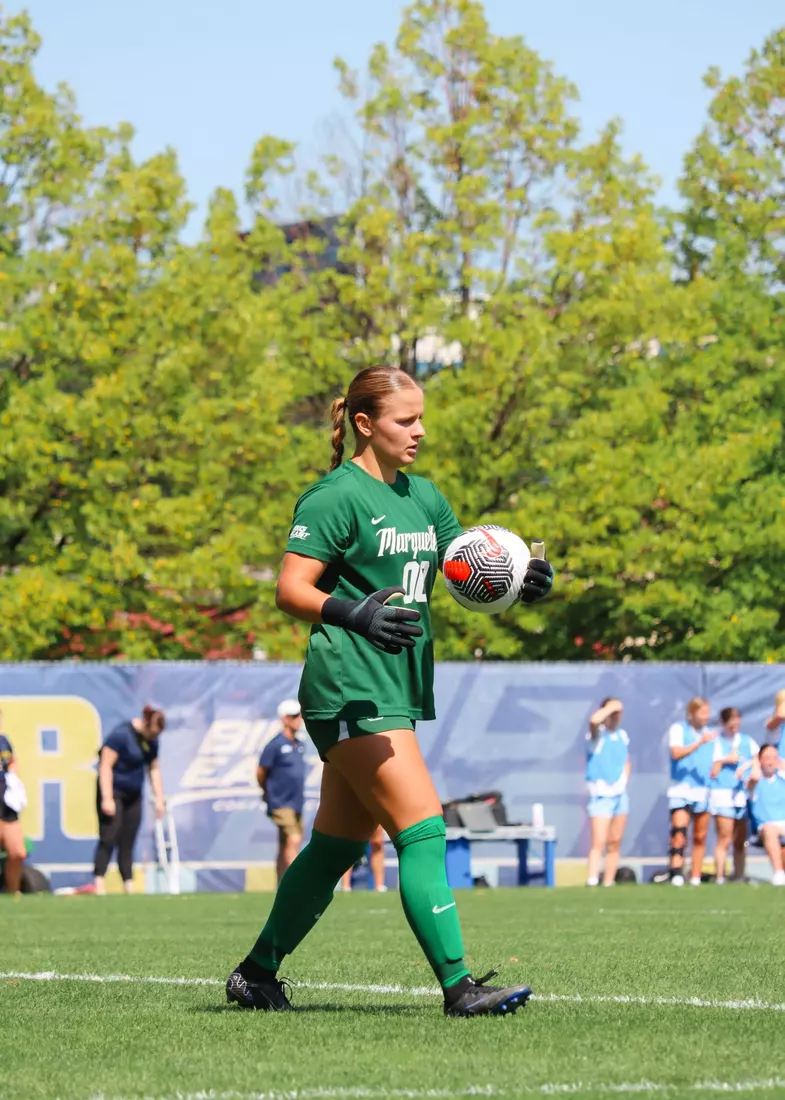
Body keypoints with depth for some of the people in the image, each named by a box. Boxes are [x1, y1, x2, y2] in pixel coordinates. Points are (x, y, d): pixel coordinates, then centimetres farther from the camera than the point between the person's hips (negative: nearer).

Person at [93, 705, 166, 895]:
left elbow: (154, 768, 18)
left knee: (127, 844, 6)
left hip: (133, 796, 7)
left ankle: (129, 886, 5)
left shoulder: (151, 740, 7)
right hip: (113, 792, -7)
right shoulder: (121, 734, -16)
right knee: (108, 839, -15)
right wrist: (107, 799, -21)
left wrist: (159, 798, 13)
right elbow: (105, 766, -17)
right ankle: (99, 883, -19)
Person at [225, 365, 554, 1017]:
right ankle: (458, 986, -17)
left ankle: (257, 972, 23)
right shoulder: (337, 496, -9)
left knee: (338, 843, 13)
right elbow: (290, 590, -14)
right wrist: (353, 613, -32)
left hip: (398, 687, 9)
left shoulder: (423, 496, 16)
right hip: (350, 688, -9)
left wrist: (520, 582, -4)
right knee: (423, 829, -15)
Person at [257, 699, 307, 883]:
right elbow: (260, 773, -5)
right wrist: (268, 793, 8)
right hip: (281, 804, -7)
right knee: (293, 840, -18)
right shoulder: (275, 745, -10)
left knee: (285, 848, 9)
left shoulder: (299, 745, 12)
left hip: (296, 804, 7)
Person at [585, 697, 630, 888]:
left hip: (620, 794, 6)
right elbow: (594, 720, -34)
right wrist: (611, 707, -21)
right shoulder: (598, 734, -9)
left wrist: (623, 782, 11)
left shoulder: (622, 736, 10)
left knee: (615, 843, 7)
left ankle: (608, 883, 11)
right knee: (599, 843, -16)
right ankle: (592, 882, -22)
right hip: (601, 795, -6)